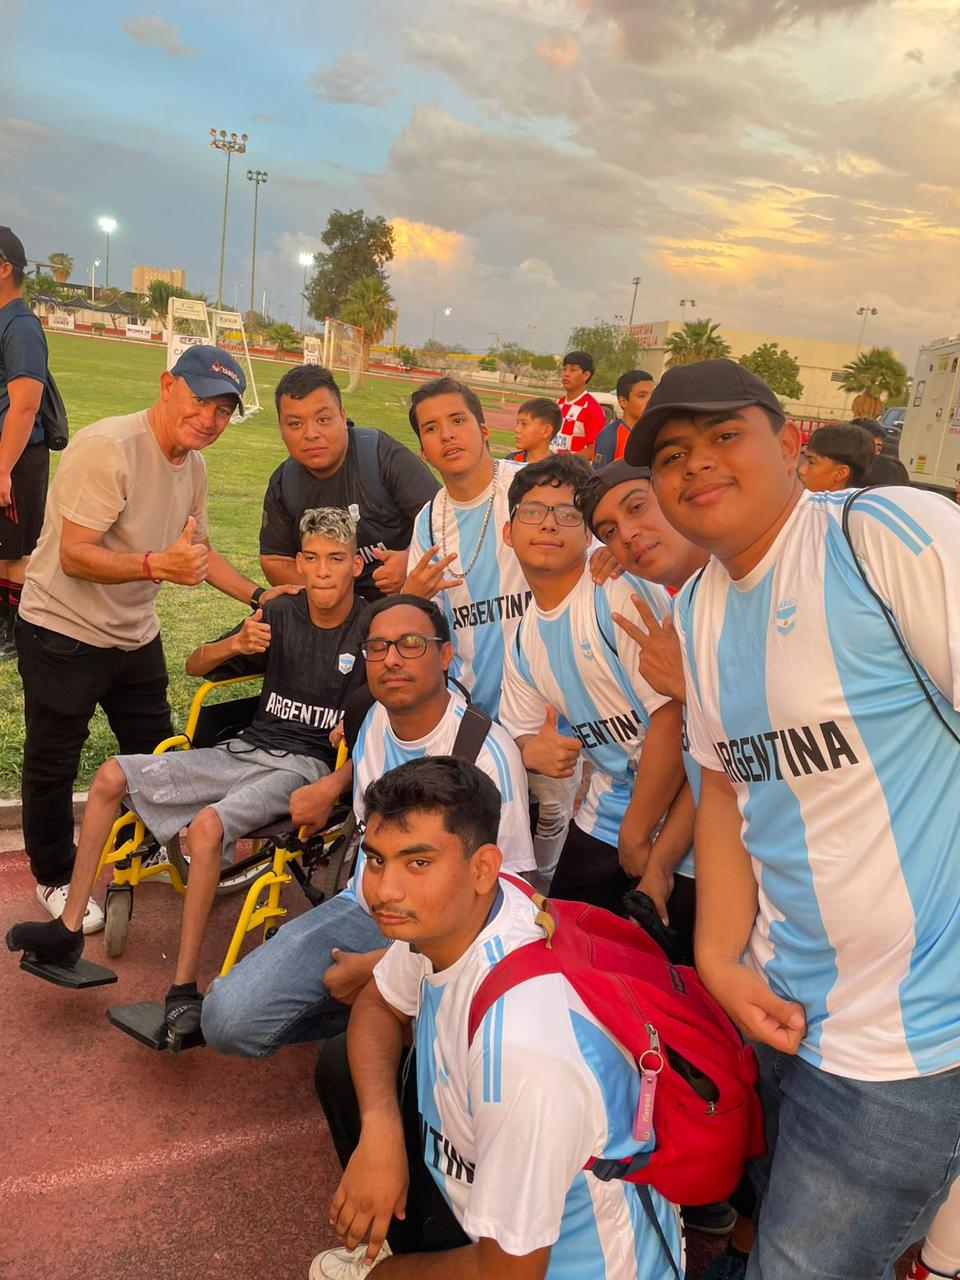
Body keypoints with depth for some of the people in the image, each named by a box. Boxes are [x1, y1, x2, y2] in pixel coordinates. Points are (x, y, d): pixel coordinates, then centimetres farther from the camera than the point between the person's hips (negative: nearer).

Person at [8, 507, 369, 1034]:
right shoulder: (282, 613, 5)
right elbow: (195, 665, 12)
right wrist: (234, 645, -9)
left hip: (307, 766, -6)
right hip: (246, 749, 7)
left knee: (207, 826, -33)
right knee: (111, 777, 0)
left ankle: (184, 989, -23)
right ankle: (68, 929, 7)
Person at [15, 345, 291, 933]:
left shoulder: (193, 466, 2)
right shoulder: (107, 448, -24)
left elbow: (197, 550, 15)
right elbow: (74, 555, -27)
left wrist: (259, 595, 4)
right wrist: (157, 564, -41)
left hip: (136, 634, 8)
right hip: (63, 634, -7)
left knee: (156, 751, 19)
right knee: (53, 766, 9)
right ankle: (55, 878, 30)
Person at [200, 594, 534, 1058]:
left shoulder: (487, 752, -20)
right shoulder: (377, 716, 1)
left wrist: (379, 966, -16)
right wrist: (331, 784, 10)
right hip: (362, 910, 6)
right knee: (228, 1018, -12)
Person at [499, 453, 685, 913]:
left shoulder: (621, 591, -20)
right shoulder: (524, 639, 5)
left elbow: (673, 715, -25)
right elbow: (521, 732, 15)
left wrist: (635, 837, -18)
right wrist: (534, 750, -12)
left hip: (676, 816, -7)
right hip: (605, 817, 7)